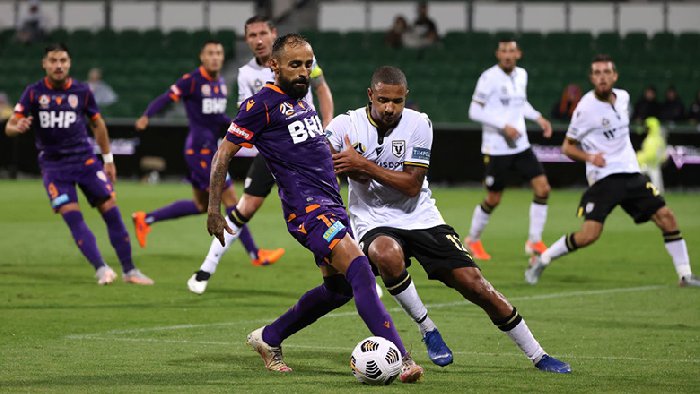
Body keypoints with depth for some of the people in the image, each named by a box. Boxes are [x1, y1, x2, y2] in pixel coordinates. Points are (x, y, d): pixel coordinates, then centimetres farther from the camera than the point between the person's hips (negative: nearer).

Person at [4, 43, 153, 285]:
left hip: (84, 159, 1)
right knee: (72, 215, -18)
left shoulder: (81, 91, 0)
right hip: (53, 164, -1)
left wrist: (108, 159, 14)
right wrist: (18, 127, -30)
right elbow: (10, 127, -5)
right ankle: (101, 269, -15)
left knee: (110, 209, -8)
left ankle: (129, 270, 2)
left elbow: (97, 124, 14)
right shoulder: (34, 92, -4)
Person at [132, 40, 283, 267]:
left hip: (210, 149, 9)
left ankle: (145, 220, 27)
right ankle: (255, 255, -2)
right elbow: (165, 99, -15)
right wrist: (146, 116, -31)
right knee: (231, 198, -8)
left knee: (201, 206, 16)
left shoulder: (221, 83, 12)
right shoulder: (192, 81, -11)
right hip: (199, 149, -9)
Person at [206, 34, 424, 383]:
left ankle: (269, 338, 32)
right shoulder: (262, 104, -5)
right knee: (359, 269, -24)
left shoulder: (302, 100, 19)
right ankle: (399, 360, -32)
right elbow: (223, 154, -4)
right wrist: (214, 210, -7)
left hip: (331, 205, 10)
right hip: (307, 207, -10)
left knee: (339, 288, 14)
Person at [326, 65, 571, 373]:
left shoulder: (418, 123, -7)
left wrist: (364, 166, -20)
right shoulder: (345, 125, -7)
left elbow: (412, 185, -12)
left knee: (474, 283, -7)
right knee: (387, 254, -38)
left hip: (421, 218, 1)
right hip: (374, 223, -1)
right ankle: (427, 331, -16)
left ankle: (538, 356, 6)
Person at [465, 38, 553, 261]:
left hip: (521, 146, 6)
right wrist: (504, 126, -21)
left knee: (542, 188, -5)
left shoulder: (521, 75, 8)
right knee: (493, 199, 2)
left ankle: (534, 241, 4)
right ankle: (473, 240, 25)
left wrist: (538, 118, 10)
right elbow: (474, 111, -14)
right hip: (496, 148, -6)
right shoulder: (490, 77, -13)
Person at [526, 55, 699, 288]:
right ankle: (541, 260, 4)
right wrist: (590, 157, -20)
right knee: (589, 234, -16)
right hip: (603, 178, -6)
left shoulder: (623, 97, 6)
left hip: (631, 174, 6)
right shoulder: (586, 108, -12)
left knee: (666, 217, -3)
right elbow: (567, 146, -4)